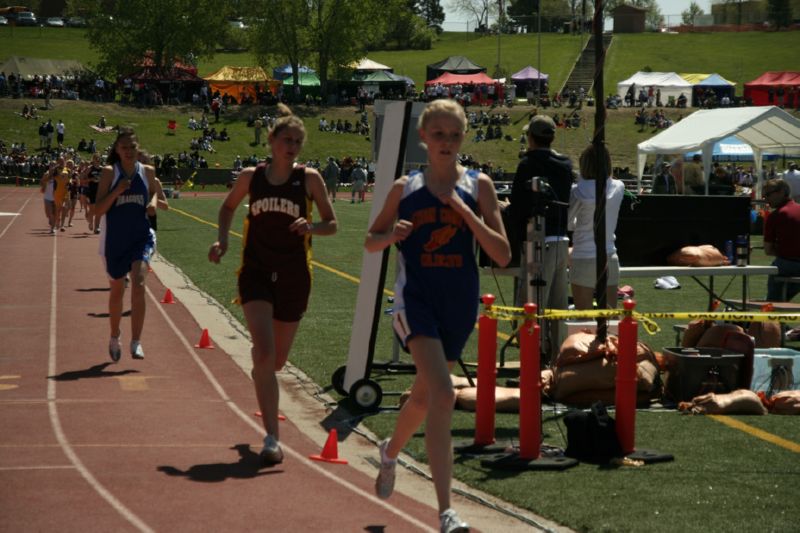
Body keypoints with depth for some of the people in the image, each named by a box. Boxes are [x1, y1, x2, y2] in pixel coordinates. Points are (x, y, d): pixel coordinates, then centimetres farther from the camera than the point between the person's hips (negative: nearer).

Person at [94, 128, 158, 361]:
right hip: (114, 241, -1)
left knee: (138, 285, -19)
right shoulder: (109, 173, -7)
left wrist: (153, 202, -3)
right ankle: (115, 338, 37)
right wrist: (117, 191, -24)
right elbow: (98, 210, -10)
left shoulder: (148, 172, 1)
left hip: (141, 237, 1)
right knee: (117, 291, 14)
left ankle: (136, 342, -18)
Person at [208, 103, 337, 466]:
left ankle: (260, 369, 50)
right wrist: (223, 239, 4)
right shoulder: (251, 177, 2)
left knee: (276, 361, 10)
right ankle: (272, 438, -13)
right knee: (264, 354, -16)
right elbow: (227, 207, 20)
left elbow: (332, 224, 4)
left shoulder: (309, 179, -2)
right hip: (256, 272, 0)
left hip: (294, 277, 1)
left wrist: (312, 228, -18)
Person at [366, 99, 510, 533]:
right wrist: (391, 235, -9)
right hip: (416, 298, -3)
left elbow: (502, 255, -5)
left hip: (459, 303, 3)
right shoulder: (404, 189, 2)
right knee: (442, 395, -20)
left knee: (425, 396, 19)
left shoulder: (478, 186, 1)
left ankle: (390, 451, 52)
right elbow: (371, 241, 13)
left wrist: (466, 213, -16)